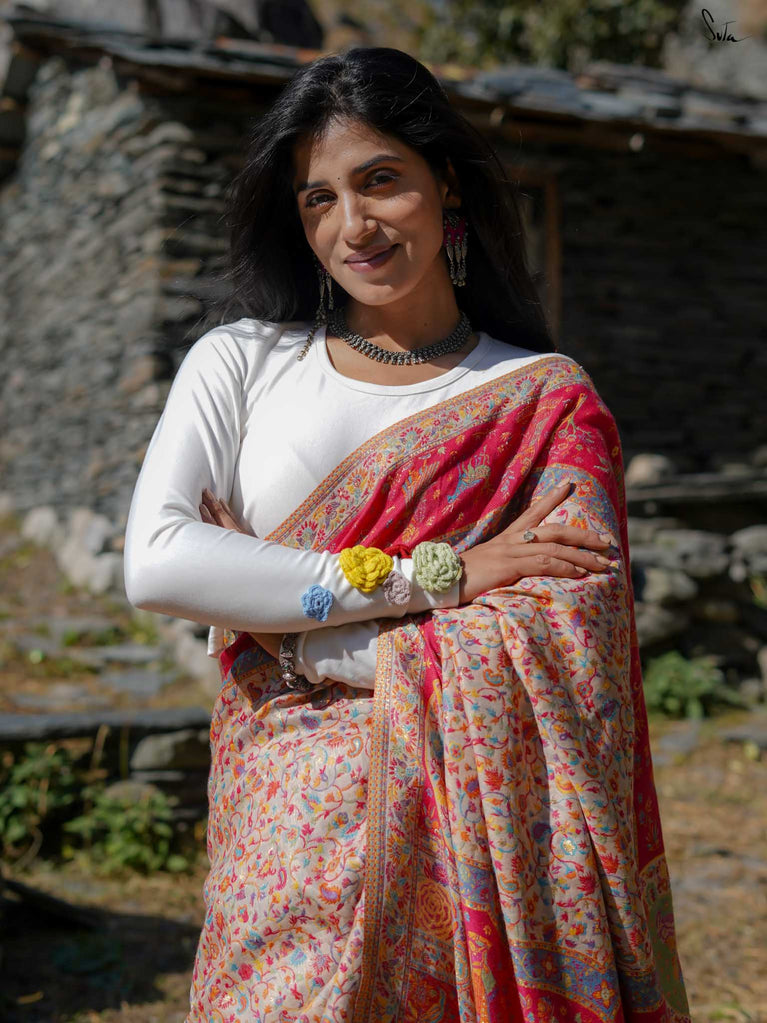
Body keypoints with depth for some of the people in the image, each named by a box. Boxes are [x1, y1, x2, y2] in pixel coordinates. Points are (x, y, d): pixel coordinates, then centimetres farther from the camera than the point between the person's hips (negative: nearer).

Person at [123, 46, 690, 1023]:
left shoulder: (546, 400, 3)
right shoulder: (239, 363, 7)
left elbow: (565, 649, -9)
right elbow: (154, 562, -8)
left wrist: (275, 619, -9)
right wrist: (431, 578, -11)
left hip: (478, 830, -1)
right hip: (286, 828, 1)